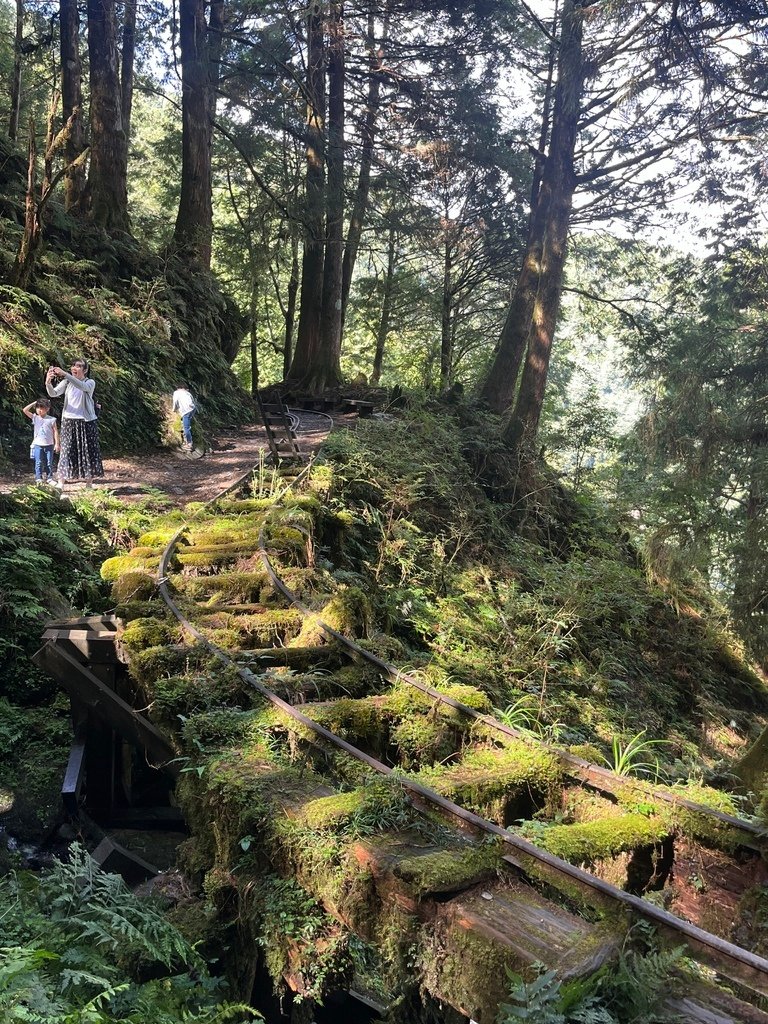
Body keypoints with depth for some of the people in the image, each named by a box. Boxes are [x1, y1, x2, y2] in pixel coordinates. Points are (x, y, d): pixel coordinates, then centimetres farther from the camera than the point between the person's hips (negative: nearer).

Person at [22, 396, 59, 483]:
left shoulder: (51, 419, -1)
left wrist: (57, 443, -5)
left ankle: (49, 478, 13)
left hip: (49, 444, -1)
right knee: (38, 462, -2)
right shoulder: (35, 417, 4)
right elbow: (25, 410, -4)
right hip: (38, 444, 1)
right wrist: (34, 403, -4)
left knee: (49, 463, 6)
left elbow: (55, 431, 0)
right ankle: (38, 478, 2)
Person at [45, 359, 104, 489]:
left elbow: (82, 386, -26)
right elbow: (53, 393, -8)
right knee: (66, 450, -2)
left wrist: (65, 374, -37)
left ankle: (89, 483, 11)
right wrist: (48, 383, -31)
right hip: (68, 421, 1)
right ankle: (60, 483, -3)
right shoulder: (67, 382, 6)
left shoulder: (90, 383, -2)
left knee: (88, 451, 2)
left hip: (86, 421, -1)